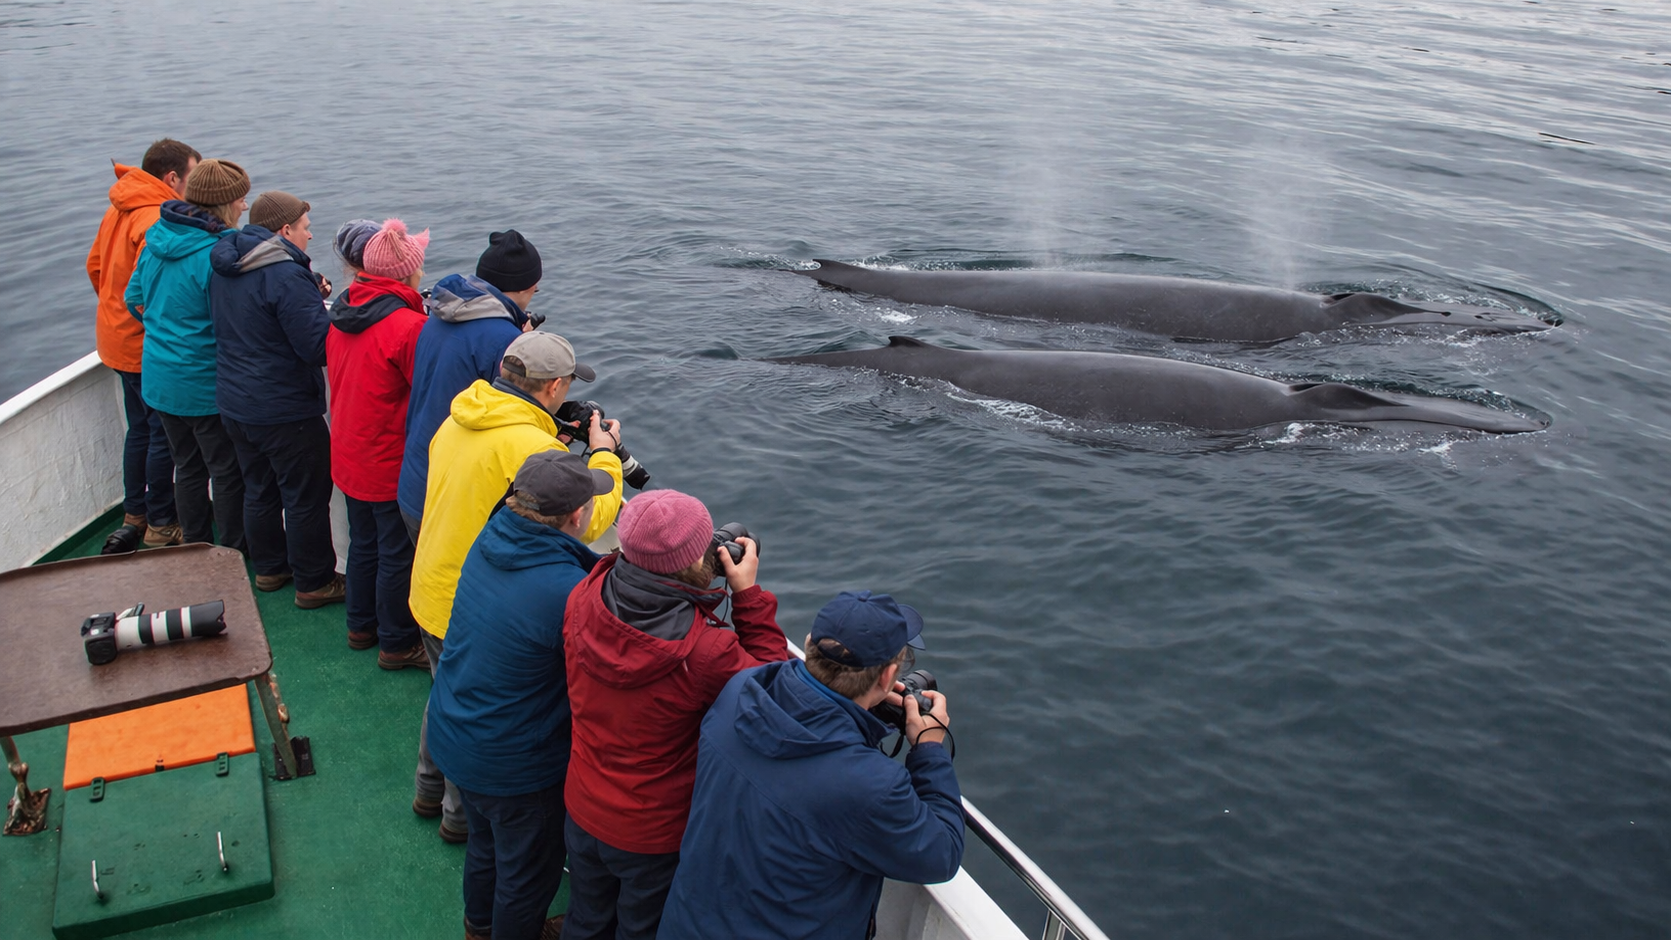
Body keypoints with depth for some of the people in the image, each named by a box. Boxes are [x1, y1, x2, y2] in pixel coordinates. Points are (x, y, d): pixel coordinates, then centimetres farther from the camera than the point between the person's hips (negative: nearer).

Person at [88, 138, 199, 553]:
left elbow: (95, 265, 16)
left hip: (119, 340, 10)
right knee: (164, 435, 2)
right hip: (149, 347, -10)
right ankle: (161, 527, 12)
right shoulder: (158, 221, -24)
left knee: (141, 429, 20)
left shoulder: (119, 210, 7)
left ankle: (134, 518, 30)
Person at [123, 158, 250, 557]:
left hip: (159, 375, 8)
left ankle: (196, 547, 34)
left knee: (188, 465, 21)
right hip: (206, 385, -8)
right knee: (228, 472, 8)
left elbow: (134, 298, 11)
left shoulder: (156, 238, 1)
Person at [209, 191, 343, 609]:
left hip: (235, 403, 9)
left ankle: (269, 567, 36)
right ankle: (314, 583, 15)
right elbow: (319, 347, -26)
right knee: (307, 497, 5)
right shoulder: (286, 276, -23)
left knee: (259, 489, 22)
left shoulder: (223, 271, 6)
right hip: (286, 411, -9)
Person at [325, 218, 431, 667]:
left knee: (364, 543, 23)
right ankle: (397, 643, 18)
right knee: (399, 554, 6)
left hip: (348, 455, 8)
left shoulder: (342, 313, 1)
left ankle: (361, 626, 38)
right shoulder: (408, 326, -24)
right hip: (393, 462, -8)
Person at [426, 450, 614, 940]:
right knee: (529, 871, 20)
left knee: (486, 841, 33)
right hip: (514, 768, -8)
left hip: (451, 737, 8)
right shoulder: (568, 592, -36)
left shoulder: (490, 540, -12)